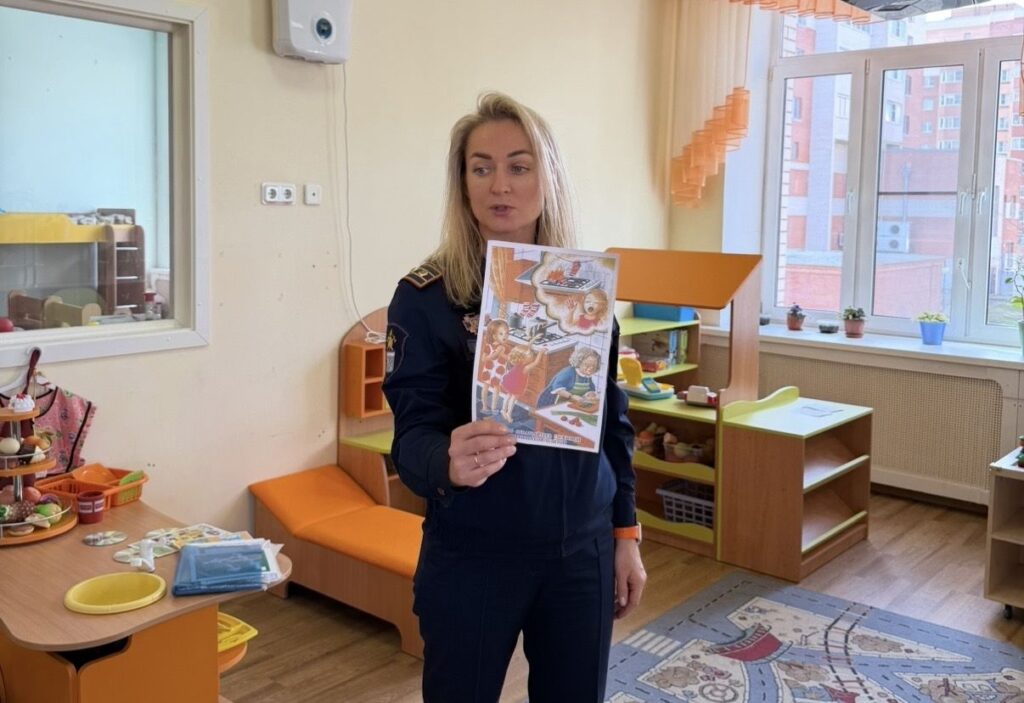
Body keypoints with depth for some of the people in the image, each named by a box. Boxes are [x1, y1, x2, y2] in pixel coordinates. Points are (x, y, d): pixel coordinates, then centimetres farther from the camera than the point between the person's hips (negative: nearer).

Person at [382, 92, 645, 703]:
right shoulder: (426, 296, -10)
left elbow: (614, 420, 7)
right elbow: (413, 432, -15)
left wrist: (626, 532, 7)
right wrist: (449, 462, -37)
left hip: (581, 549, 3)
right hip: (472, 555, -3)